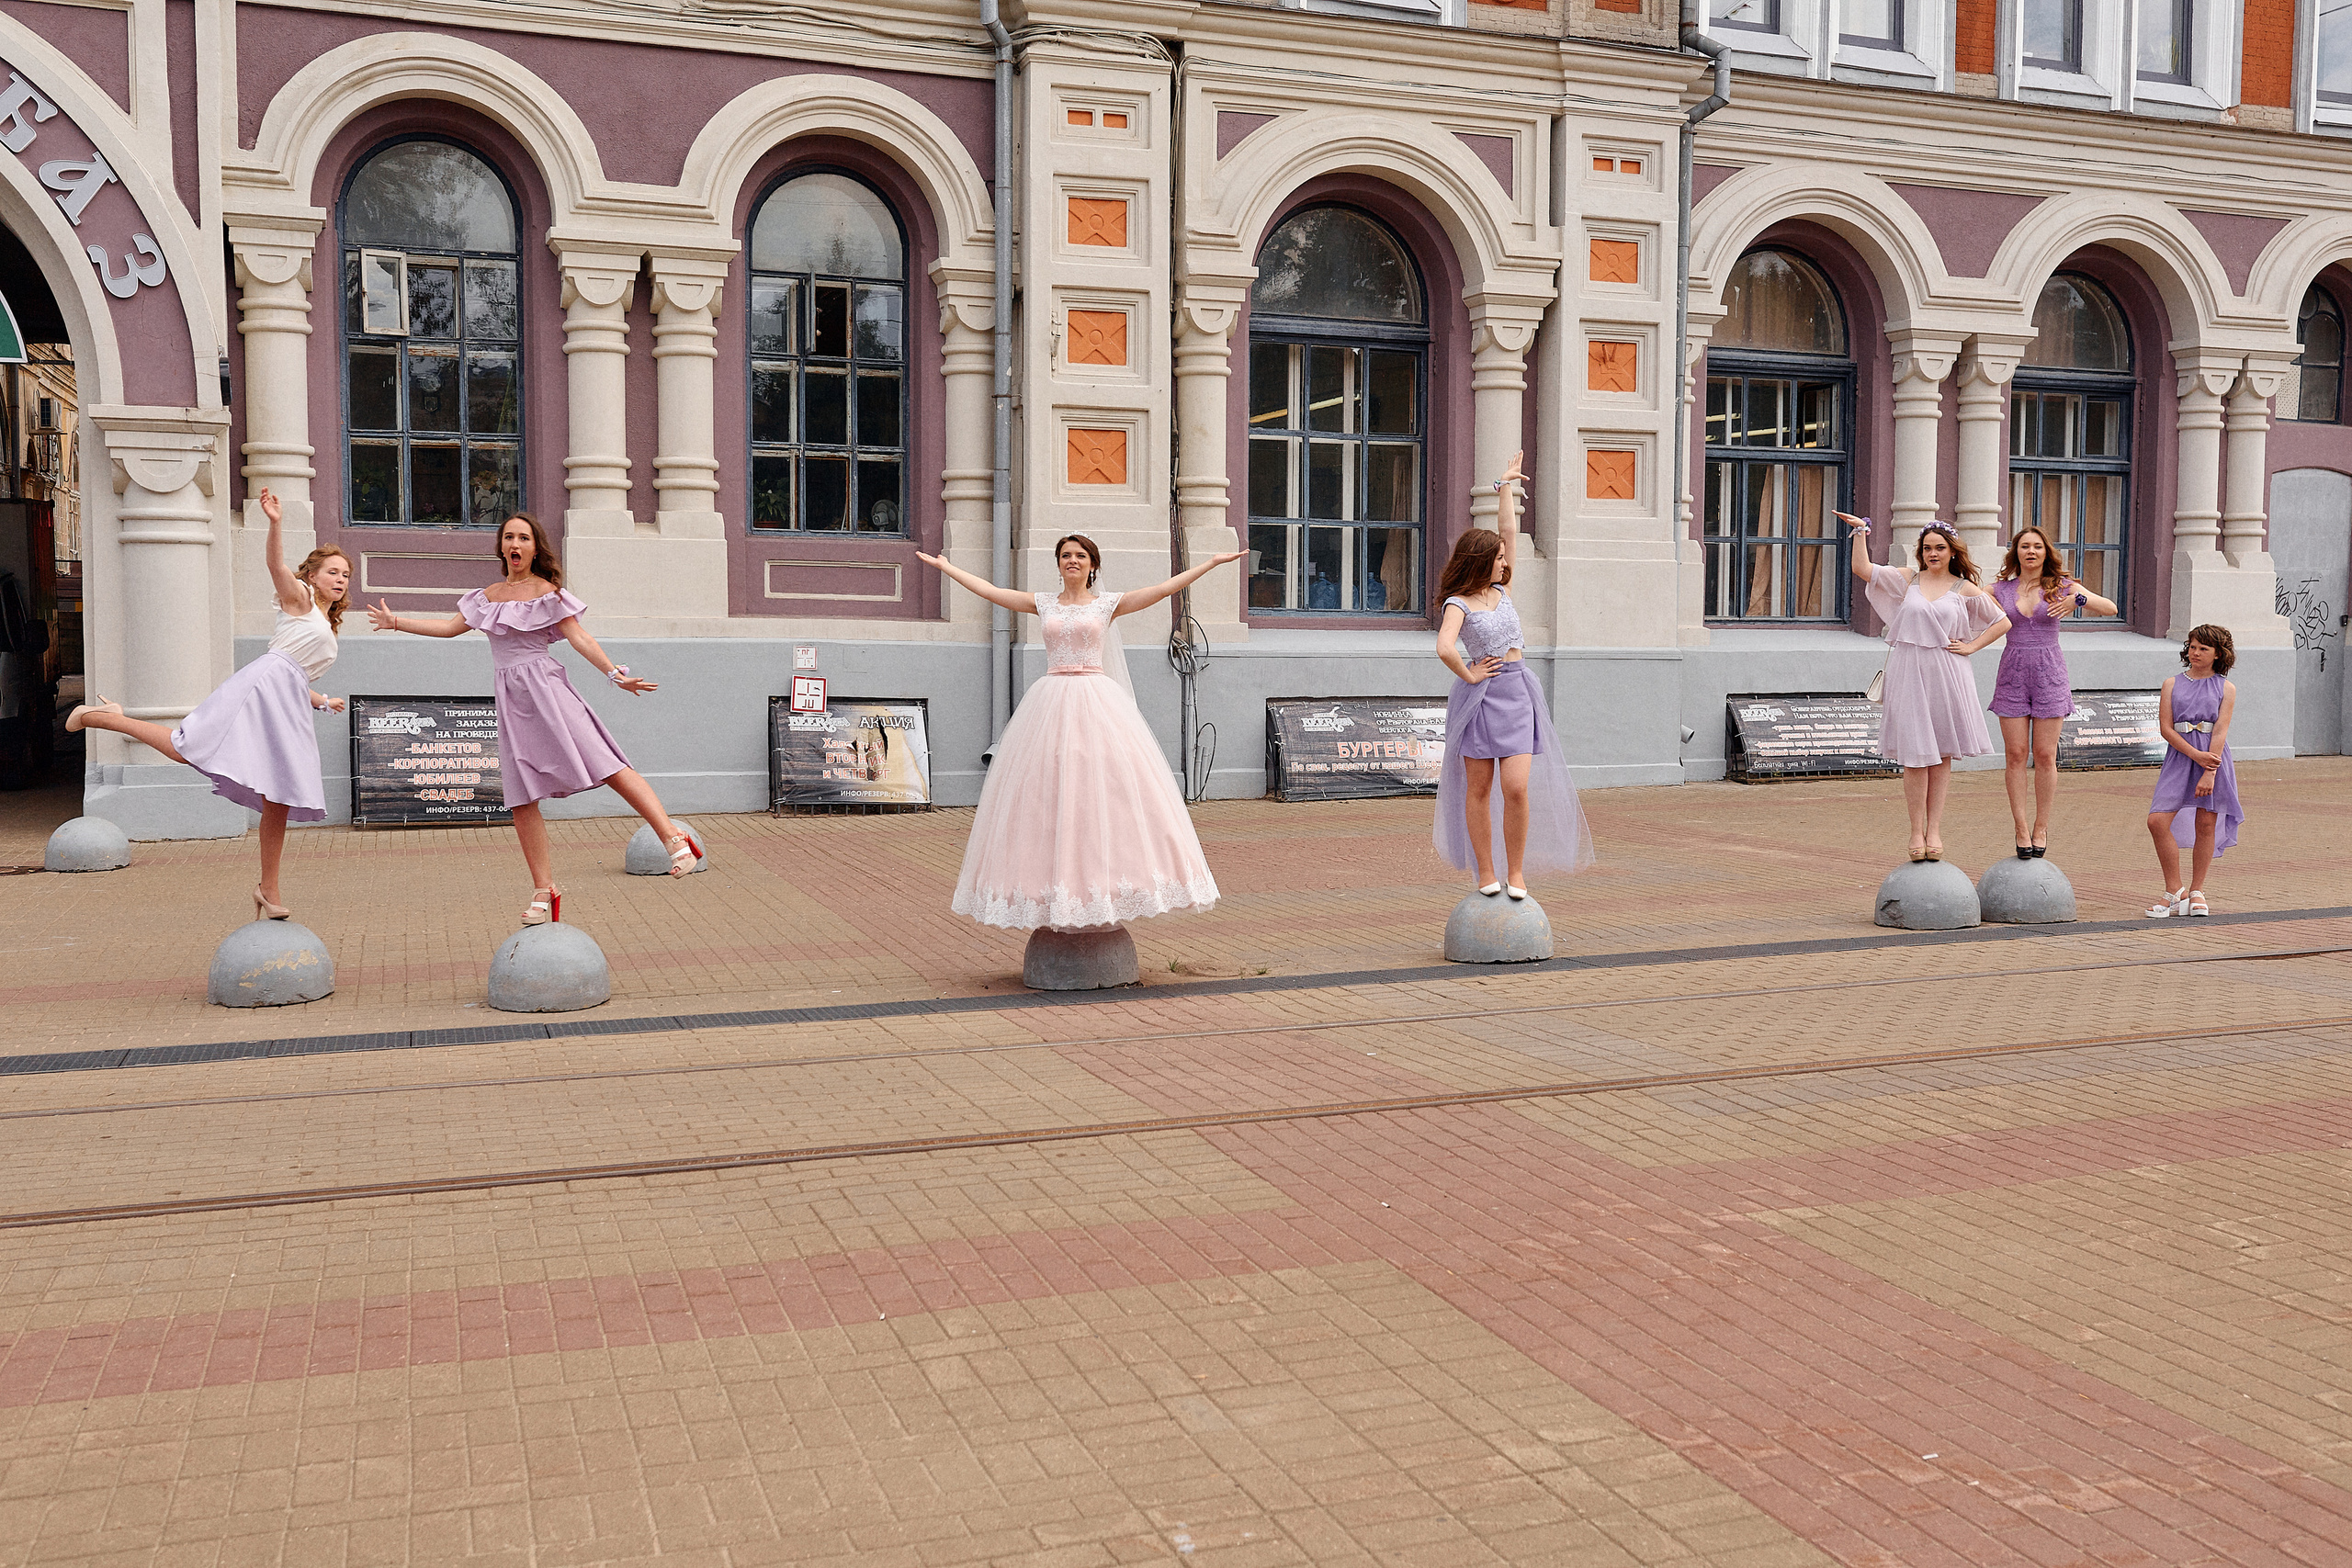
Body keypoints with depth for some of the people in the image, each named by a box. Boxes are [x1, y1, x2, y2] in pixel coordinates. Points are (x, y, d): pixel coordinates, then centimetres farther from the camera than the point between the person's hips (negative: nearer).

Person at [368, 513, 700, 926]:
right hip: (510, 699, 5)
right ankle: (544, 891, 7)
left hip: (545, 688, -5)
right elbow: (451, 626, 24)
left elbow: (578, 637, -6)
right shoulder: (489, 595, 17)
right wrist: (396, 622, 26)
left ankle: (673, 837, -22)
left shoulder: (546, 592, 1)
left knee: (606, 767, -18)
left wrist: (614, 673, -18)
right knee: (522, 799, 1)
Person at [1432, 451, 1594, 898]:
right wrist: (1468, 675, -11)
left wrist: (1507, 486, 15)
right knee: (1479, 789, 3)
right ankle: (1485, 872, 11)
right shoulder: (1458, 603, -7)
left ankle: (1516, 871, 5)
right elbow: (1445, 649, -25)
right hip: (1480, 695, -4)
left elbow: (1508, 531, 11)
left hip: (1517, 693, 4)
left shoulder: (1501, 589, 11)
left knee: (1517, 788, -6)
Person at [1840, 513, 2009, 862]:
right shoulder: (1907, 579, 8)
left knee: (1941, 755, 5)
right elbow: (1863, 569, -3)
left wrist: (1971, 646, 2)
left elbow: (2002, 622, 12)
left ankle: (1934, 830, 12)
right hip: (1909, 675, 0)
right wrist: (1860, 532, -8)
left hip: (1946, 676, 0)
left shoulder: (1965, 589, 6)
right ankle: (1916, 831, 4)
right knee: (1915, 754, -2)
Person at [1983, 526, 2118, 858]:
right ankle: (2021, 828, 5)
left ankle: (2041, 827, 11)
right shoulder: (2000, 589, 7)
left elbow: (2110, 608, -6)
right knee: (2016, 754, -1)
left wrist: (2079, 599, -23)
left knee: (2045, 756, 0)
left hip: (2050, 674, -1)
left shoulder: (2061, 586, 3)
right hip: (2012, 674, 1)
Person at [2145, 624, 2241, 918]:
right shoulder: (2172, 684, 9)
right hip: (2179, 757, 1)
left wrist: (2209, 773, -15)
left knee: (2206, 825, 2)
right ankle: (2175, 891, 2)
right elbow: (2165, 728, 0)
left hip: (2213, 759, -1)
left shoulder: (2226, 689, 5)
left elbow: (2220, 731, -5)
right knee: (2157, 821, -10)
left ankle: (2196, 891, 16)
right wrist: (2196, 755, -13)